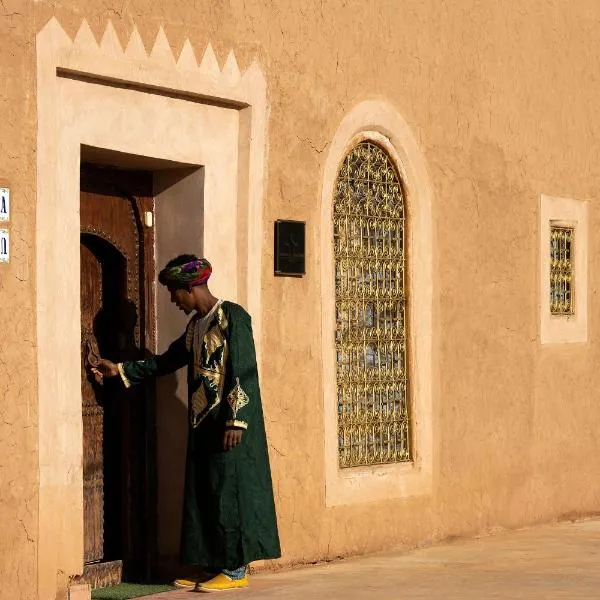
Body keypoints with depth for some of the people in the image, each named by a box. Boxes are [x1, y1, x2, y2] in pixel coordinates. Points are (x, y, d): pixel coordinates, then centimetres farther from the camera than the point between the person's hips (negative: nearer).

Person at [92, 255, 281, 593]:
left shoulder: (233, 317, -11)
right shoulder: (196, 325, 14)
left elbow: (244, 372, -16)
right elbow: (167, 362, 25)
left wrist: (236, 421, -20)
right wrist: (120, 370, 25)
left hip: (230, 425, -8)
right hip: (203, 424, 8)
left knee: (231, 491, -6)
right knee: (204, 493, 7)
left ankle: (236, 569, -1)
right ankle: (216, 565, 12)